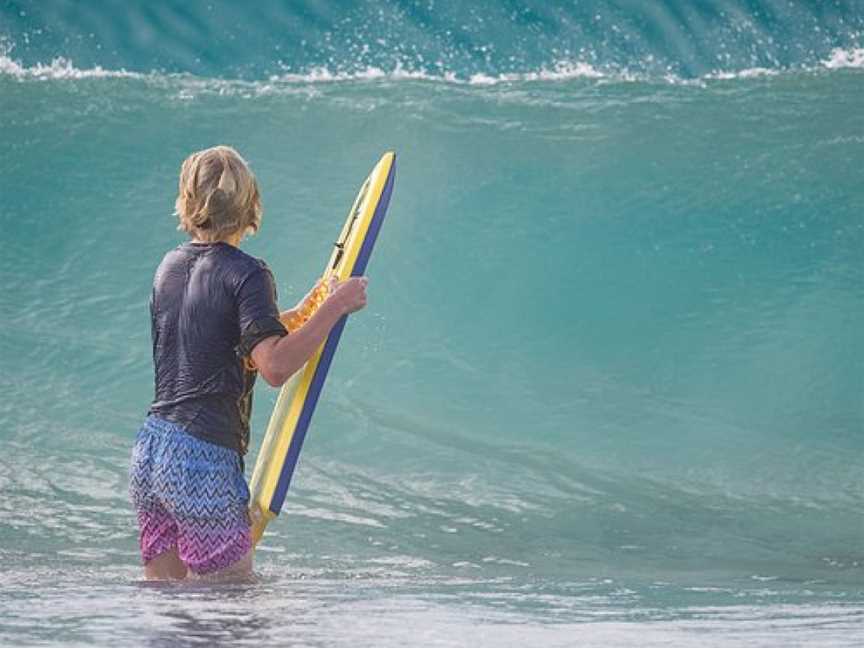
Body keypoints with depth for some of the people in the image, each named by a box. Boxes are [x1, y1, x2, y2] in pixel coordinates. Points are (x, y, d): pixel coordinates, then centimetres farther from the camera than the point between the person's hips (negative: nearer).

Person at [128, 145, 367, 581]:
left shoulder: (170, 266, 14)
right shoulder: (245, 273, -10)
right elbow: (275, 367, -22)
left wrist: (300, 312, 32)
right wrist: (336, 305, -14)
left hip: (149, 449, 8)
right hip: (204, 461, -8)